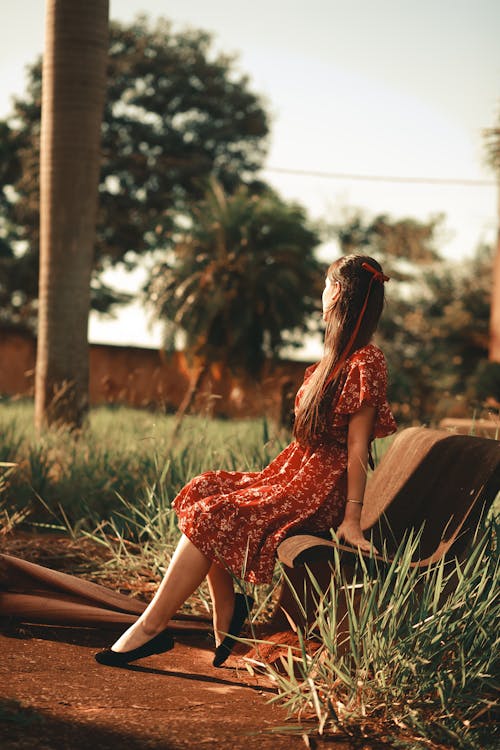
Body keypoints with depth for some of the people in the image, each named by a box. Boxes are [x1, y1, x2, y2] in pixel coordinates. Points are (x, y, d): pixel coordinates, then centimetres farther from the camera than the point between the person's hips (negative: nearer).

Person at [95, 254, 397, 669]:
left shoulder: (365, 362, -13)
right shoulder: (338, 357, 16)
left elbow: (357, 446, -17)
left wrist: (352, 517, -19)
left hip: (320, 493, -9)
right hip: (298, 477, 9)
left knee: (210, 517, -17)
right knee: (205, 490, -5)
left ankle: (152, 627, -11)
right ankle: (227, 615, -5)